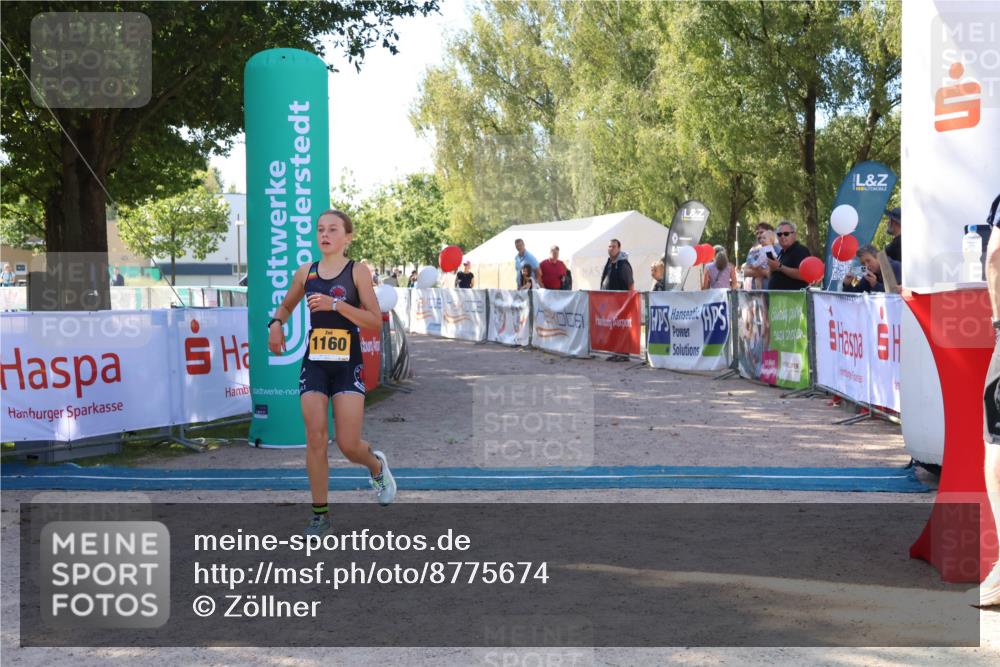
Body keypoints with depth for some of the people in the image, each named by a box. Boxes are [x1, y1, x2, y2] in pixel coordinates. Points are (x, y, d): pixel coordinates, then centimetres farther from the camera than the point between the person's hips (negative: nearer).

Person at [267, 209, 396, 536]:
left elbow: (375, 320, -10)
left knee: (348, 445, -6)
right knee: (315, 439, -4)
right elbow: (286, 305, 23)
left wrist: (335, 304, -19)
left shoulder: (357, 271, -4)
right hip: (314, 364, 3)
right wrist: (276, 323, 1)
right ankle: (320, 513, 7)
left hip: (347, 365, -3)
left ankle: (376, 465, 31)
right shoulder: (306, 273, 6)